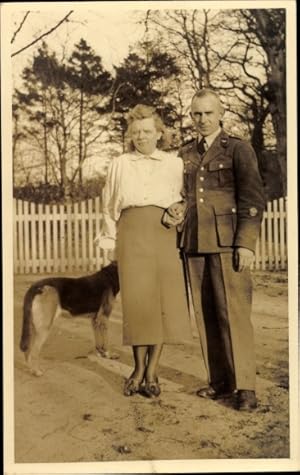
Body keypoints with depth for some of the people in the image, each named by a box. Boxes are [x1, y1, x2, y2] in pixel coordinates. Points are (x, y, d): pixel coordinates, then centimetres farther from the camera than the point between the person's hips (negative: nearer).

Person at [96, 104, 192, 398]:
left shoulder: (174, 164, 14)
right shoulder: (119, 165, 16)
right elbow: (109, 207, 20)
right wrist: (111, 240, 14)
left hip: (164, 233, 0)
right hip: (131, 233, 0)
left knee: (165, 302, -6)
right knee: (137, 300, -8)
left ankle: (151, 373, 3)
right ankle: (138, 369, 5)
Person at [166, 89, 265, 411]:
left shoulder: (238, 149, 2)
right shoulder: (184, 154, 16)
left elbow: (253, 199, -3)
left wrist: (246, 244, -12)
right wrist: (178, 209, 4)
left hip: (227, 242, -5)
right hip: (194, 244, 5)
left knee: (234, 313, -7)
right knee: (205, 314, 4)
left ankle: (245, 387, -2)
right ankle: (219, 380, 12)